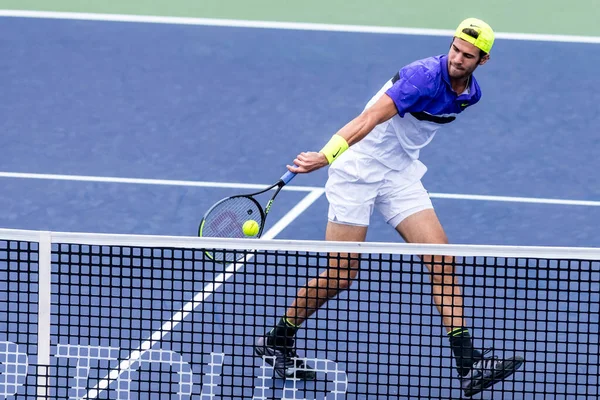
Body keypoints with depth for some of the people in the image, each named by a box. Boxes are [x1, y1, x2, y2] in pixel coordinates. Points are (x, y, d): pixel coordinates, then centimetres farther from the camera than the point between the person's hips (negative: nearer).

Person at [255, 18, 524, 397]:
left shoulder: (471, 93, 2)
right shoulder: (424, 76, -25)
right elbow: (369, 119, -35)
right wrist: (325, 155, -47)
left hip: (401, 174, 7)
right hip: (359, 167, -7)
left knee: (442, 263, -6)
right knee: (341, 274, -3)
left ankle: (469, 364, -7)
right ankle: (277, 340, 18)